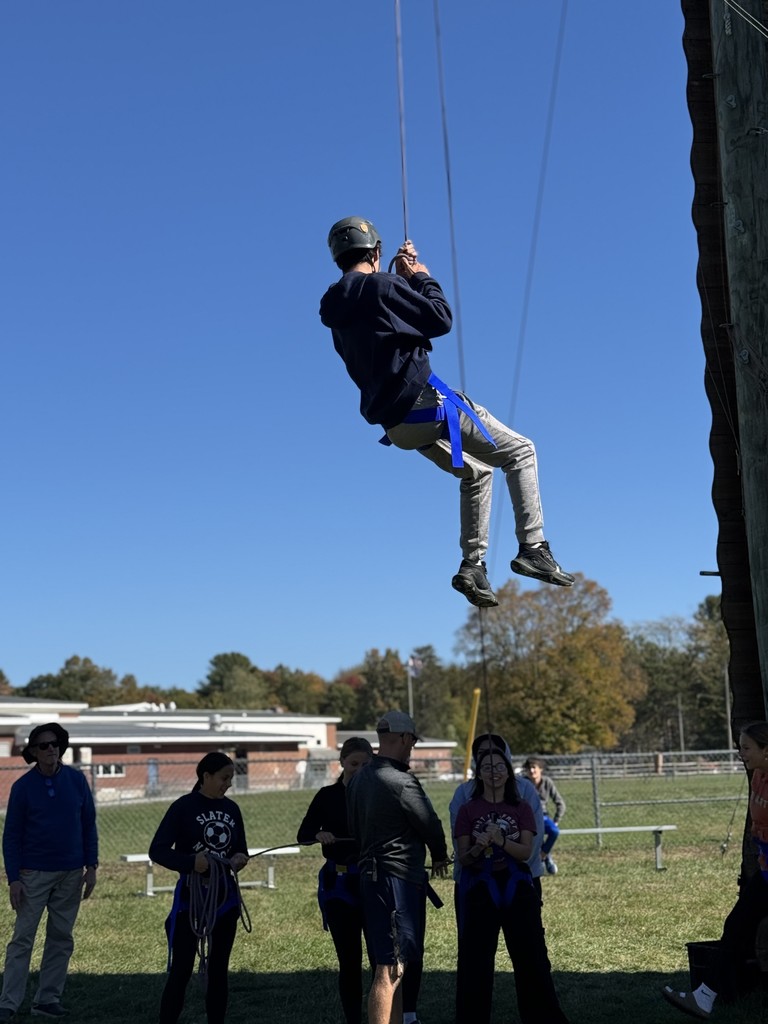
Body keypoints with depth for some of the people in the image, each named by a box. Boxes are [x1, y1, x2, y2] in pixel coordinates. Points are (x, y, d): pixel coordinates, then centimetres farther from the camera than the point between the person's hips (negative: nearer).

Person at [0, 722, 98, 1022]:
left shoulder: (76, 780, 0)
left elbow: (88, 825, 5)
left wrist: (91, 866, 1)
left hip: (71, 874, 3)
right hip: (34, 874, -2)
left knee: (61, 938, 7)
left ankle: (48, 999, 15)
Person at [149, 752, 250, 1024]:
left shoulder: (231, 808, 6)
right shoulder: (184, 807, -10)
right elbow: (157, 850, -13)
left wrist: (240, 858, -9)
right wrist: (191, 862, -27)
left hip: (225, 896, 5)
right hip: (190, 896, -5)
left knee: (218, 969, 12)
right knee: (181, 970, -4)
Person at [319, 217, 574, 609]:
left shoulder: (336, 307, 12)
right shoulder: (381, 285, -11)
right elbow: (441, 319, -10)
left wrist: (403, 277, 23)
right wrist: (421, 276, 5)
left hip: (396, 424, 9)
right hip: (425, 401, -8)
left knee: (476, 472, 26)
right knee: (520, 451, 4)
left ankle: (473, 565, 19)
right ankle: (533, 548, -5)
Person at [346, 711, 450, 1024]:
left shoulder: (358, 779, 10)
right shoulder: (401, 782, -17)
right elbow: (431, 825, -8)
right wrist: (440, 857, 10)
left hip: (370, 873, 9)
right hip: (398, 879, -9)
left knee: (392, 966, 18)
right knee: (390, 969, -6)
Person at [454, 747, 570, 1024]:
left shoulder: (521, 809, 6)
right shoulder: (468, 811, 3)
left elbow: (526, 852, -6)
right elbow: (462, 858, -2)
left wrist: (501, 840, -24)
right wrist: (478, 848, -23)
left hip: (516, 887, 1)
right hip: (479, 889, -1)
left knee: (531, 957, 3)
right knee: (475, 960, -1)